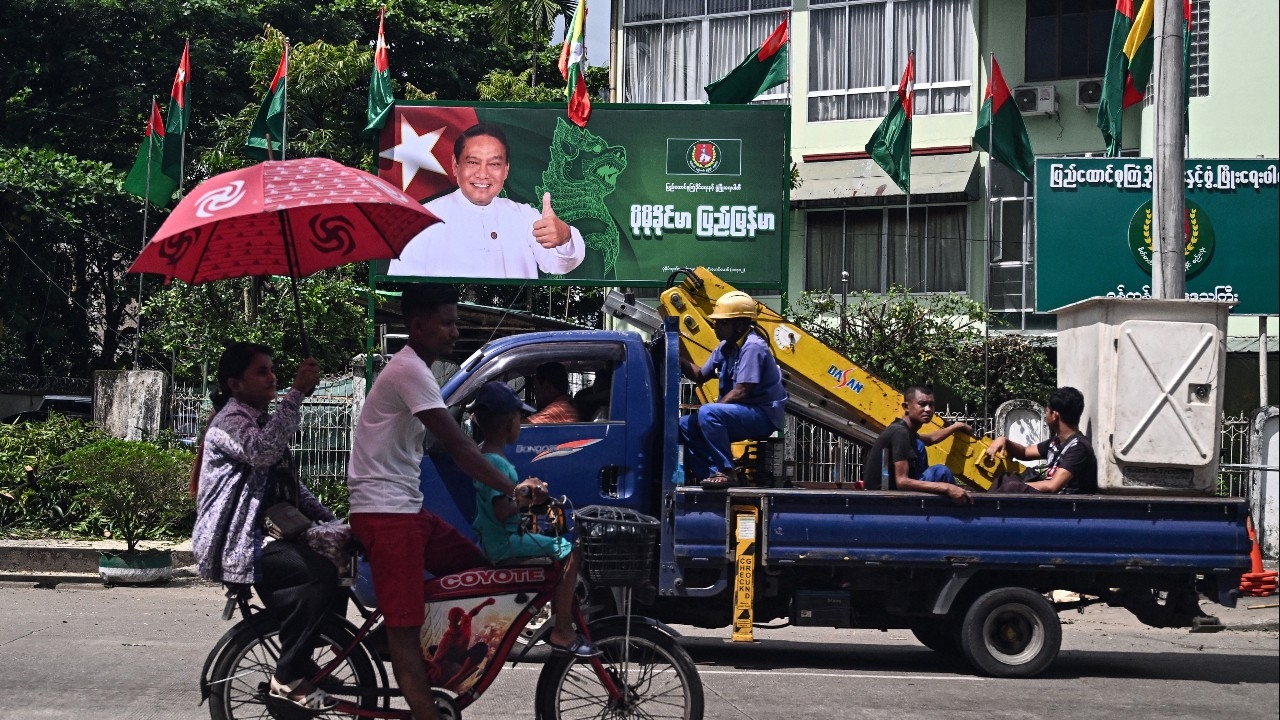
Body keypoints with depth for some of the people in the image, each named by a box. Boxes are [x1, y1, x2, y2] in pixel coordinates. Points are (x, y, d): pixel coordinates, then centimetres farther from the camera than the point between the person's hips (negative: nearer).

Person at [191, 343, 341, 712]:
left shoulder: (261, 421, 20)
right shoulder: (230, 421, -11)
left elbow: (290, 486, 22)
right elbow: (262, 451, -34)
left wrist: (332, 520, 9)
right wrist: (297, 393, -35)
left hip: (259, 536, 10)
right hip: (231, 546, -10)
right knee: (321, 573, -27)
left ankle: (298, 661, 12)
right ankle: (288, 678, -19)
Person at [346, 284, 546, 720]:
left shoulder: (414, 369, 16)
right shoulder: (410, 370, -16)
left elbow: (447, 448, 19)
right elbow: (457, 446, -22)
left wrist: (511, 488, 14)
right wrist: (514, 491, -21)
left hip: (407, 506, 10)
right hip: (384, 512, -10)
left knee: (479, 570, 11)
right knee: (405, 625, -10)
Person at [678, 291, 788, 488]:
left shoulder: (752, 347, -18)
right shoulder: (726, 347, 10)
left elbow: (741, 391, -23)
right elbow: (700, 376, 16)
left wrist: (712, 409, -17)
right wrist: (679, 359, 1)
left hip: (763, 415, -10)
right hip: (742, 413, 10)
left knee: (708, 413, -31)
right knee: (686, 425, 4)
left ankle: (724, 472, -25)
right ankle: (709, 475, -1)